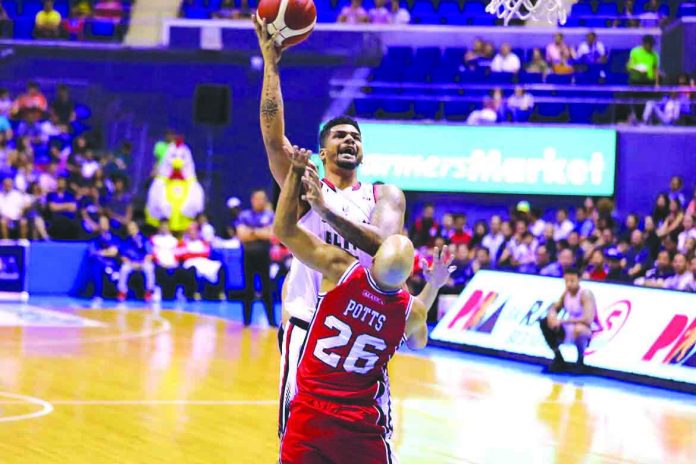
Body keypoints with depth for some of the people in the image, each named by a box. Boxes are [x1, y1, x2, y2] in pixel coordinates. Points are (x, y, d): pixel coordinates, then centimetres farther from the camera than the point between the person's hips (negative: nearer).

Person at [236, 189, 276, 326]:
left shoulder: (270, 216, 3)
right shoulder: (244, 216, 5)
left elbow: (271, 234, -9)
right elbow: (242, 235, -7)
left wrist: (252, 232, -8)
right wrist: (261, 234, -8)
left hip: (263, 255, -1)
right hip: (248, 255, 1)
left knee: (267, 289, 1)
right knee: (248, 289, 5)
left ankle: (272, 320, 3)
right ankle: (247, 319, 10)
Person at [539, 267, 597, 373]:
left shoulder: (585, 294, -21)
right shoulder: (566, 293, 1)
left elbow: (588, 319, -32)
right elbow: (554, 308, 13)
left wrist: (563, 321, -33)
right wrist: (552, 315, -14)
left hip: (585, 332, -7)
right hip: (568, 332, 7)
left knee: (579, 328, -41)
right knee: (544, 323, -3)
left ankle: (581, 359, -12)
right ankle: (559, 359, 7)